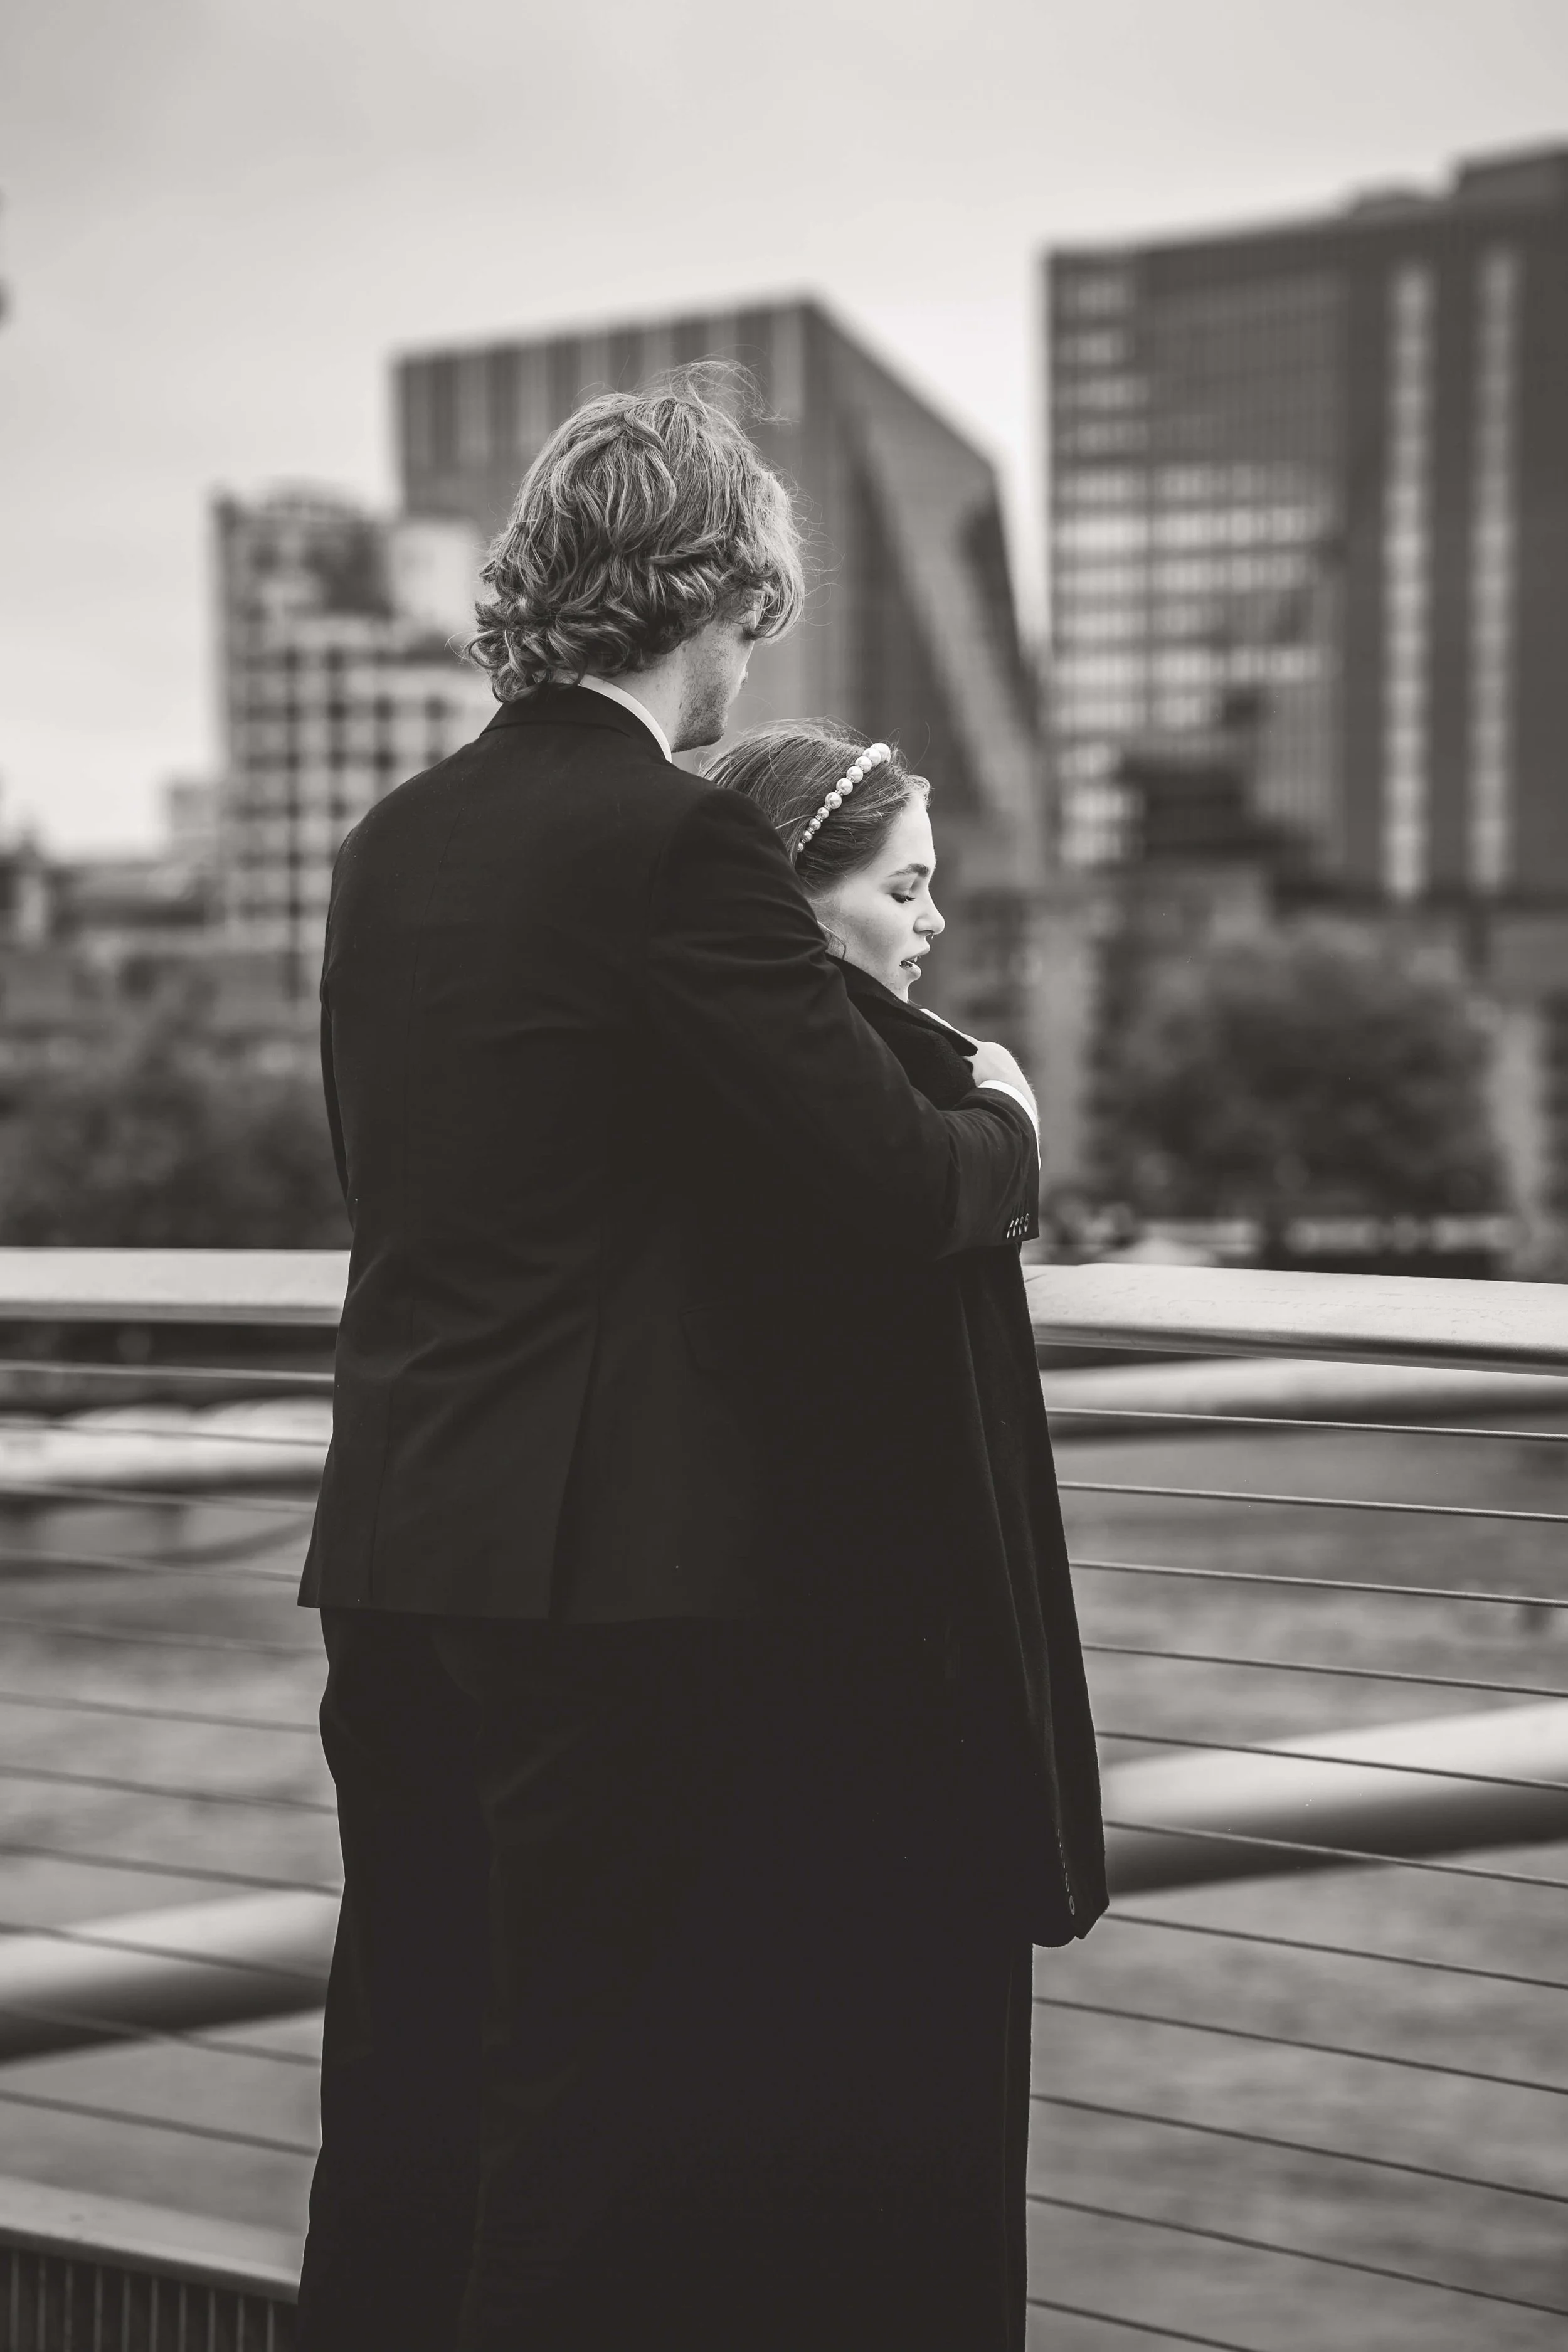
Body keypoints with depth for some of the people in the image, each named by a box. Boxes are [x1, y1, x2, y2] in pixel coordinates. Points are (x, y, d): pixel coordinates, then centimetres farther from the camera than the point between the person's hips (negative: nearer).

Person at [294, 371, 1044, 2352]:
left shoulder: (392, 841, 10)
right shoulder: (677, 842, -14)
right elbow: (896, 1186, -16)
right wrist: (997, 1115, 7)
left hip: (389, 1552, 8)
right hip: (618, 1569, -8)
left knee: (408, 2063, 17)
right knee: (613, 2092, 2)